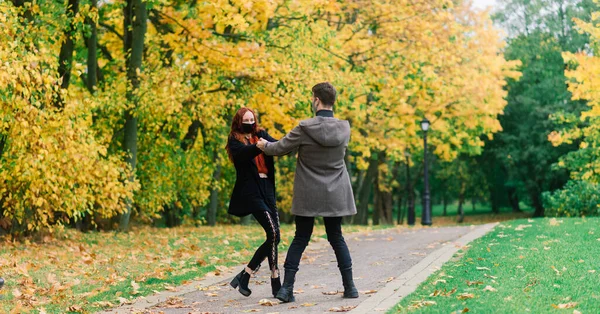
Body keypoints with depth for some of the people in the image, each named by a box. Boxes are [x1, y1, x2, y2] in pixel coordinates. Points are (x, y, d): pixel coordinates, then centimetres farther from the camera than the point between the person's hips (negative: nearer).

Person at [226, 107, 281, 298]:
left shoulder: (261, 135, 16)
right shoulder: (235, 140, 2)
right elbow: (242, 153, -20)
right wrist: (259, 146, -40)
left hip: (267, 190, 6)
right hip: (250, 191, -6)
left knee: (273, 237, 2)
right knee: (273, 233, -15)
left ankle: (245, 275, 11)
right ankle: (276, 283, -8)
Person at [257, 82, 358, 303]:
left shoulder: (305, 129, -14)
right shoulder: (344, 128, -3)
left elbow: (280, 148, -2)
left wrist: (265, 145, 21)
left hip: (308, 195, -3)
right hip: (335, 194, 3)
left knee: (300, 239, 7)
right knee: (336, 237, 14)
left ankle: (287, 288, 2)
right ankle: (349, 287, 13)